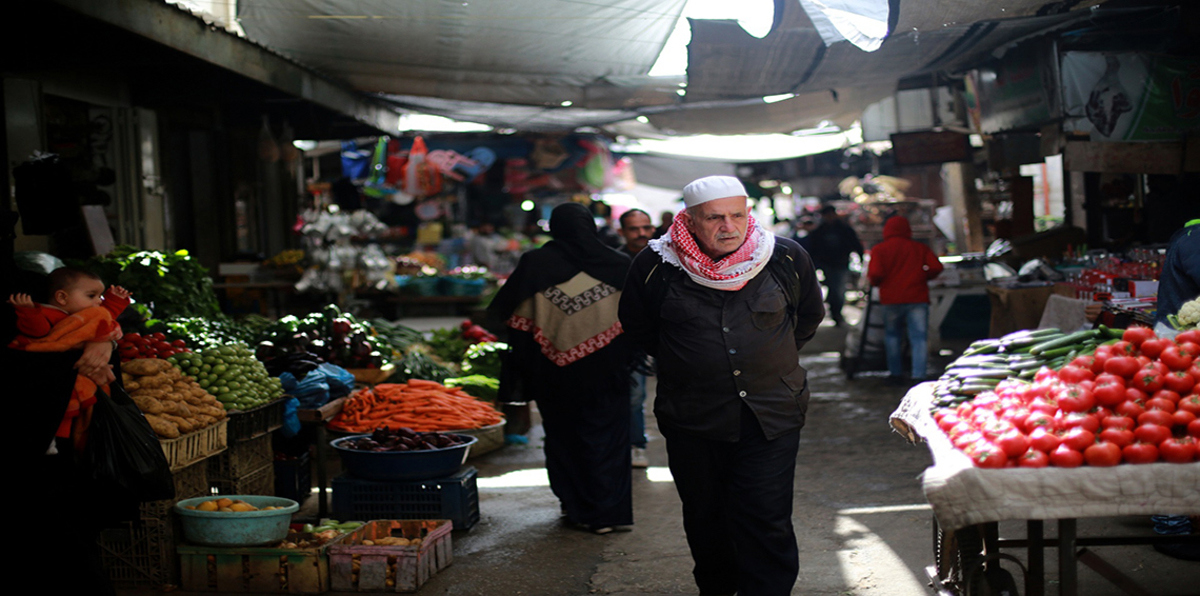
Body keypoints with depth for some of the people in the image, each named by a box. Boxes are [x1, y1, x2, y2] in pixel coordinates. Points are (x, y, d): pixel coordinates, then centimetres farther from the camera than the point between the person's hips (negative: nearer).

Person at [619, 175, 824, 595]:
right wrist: (683, 362, 9)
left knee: (767, 522, -6)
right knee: (705, 517, 15)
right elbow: (636, 326, 10)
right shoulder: (656, 266, -9)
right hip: (692, 420, 1)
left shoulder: (786, 258, -5)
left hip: (770, 415, -1)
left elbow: (809, 315, 15)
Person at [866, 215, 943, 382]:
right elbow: (936, 267, -2)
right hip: (918, 298, 1)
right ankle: (919, 375, -10)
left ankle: (896, 373, 18)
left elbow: (875, 274, -11)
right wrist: (922, 278, 15)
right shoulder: (920, 248, 7)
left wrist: (875, 282, 10)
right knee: (919, 337, 0)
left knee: (892, 336, 16)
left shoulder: (879, 249, 1)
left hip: (891, 299, 0)